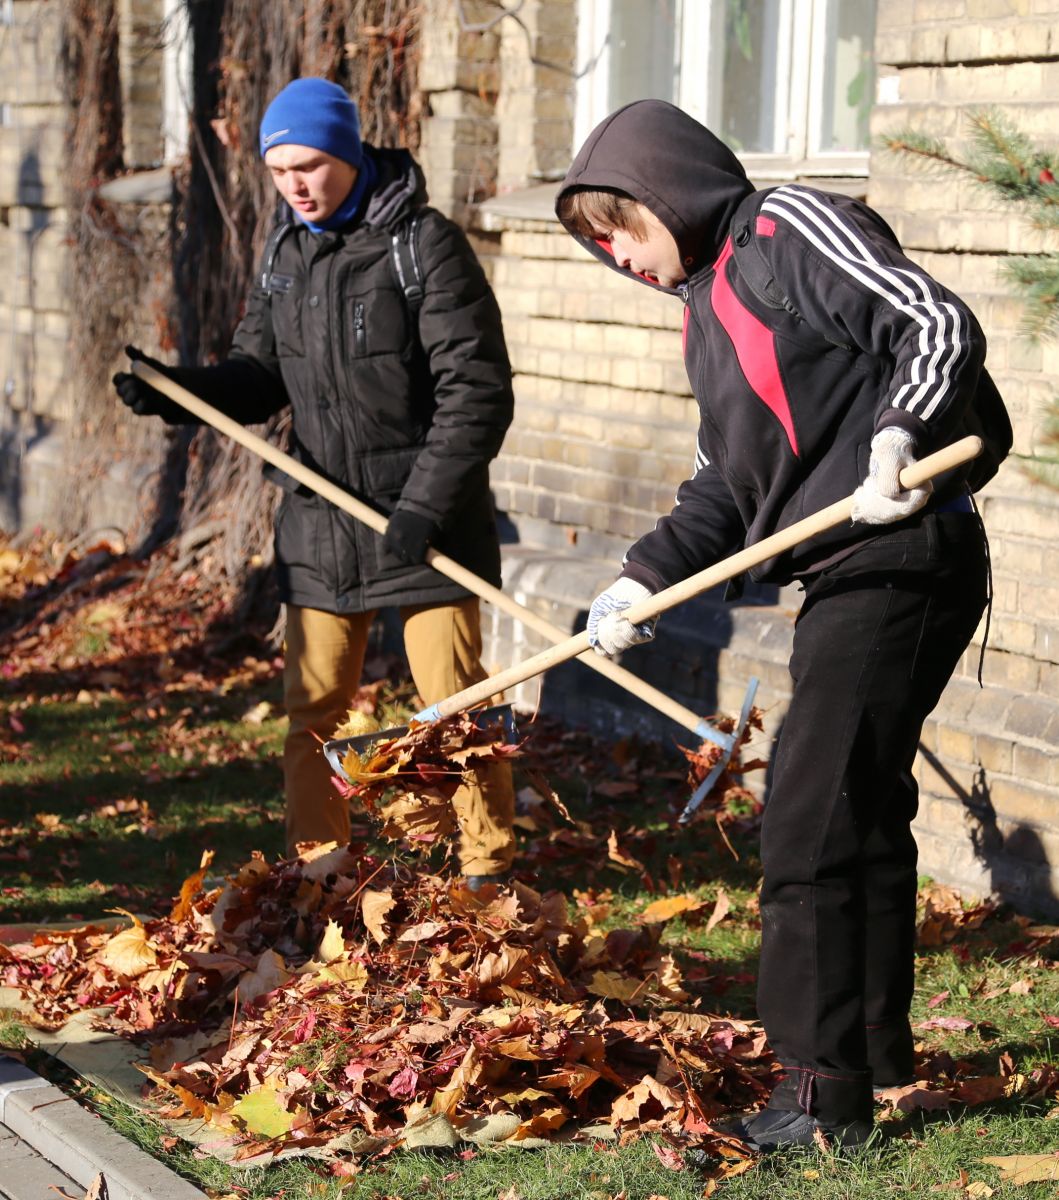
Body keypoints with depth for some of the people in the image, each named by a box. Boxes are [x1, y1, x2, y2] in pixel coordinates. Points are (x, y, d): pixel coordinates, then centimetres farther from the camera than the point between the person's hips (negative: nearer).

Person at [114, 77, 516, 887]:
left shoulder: (425, 244, -12)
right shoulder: (286, 253, 8)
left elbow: (477, 389, -15)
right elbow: (260, 376, 11)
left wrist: (427, 503, -21)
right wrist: (173, 389, -7)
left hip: (426, 524, -6)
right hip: (320, 524, 6)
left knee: (453, 700, -1)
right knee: (313, 705, 9)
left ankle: (489, 866, 13)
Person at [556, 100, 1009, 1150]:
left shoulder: (793, 230, -6)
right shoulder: (707, 307, 20)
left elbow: (939, 324, -16)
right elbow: (721, 490, 20)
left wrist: (897, 435, -30)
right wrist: (644, 579, 7)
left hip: (899, 563, -10)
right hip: (846, 582, 10)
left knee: (809, 822, -9)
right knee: (859, 815, 19)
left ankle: (824, 1091, -2)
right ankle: (878, 1053, 33)